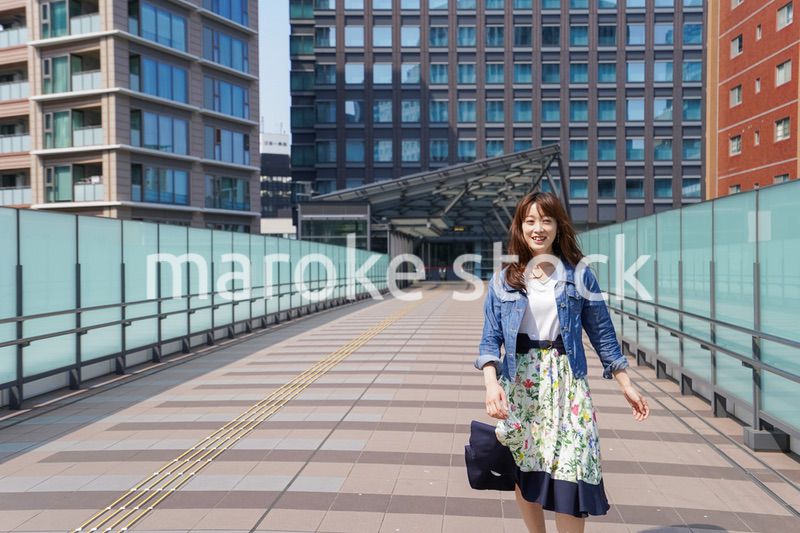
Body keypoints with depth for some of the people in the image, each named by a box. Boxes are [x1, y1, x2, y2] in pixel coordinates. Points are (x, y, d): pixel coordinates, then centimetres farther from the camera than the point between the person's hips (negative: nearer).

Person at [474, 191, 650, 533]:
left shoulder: (578, 274, 3)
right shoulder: (503, 280, 3)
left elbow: (602, 334, 6)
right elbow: (490, 339, -1)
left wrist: (626, 385, 5)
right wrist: (491, 382, -17)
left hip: (566, 382, -1)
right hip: (519, 383, 1)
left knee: (570, 472, -6)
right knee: (525, 470, 9)